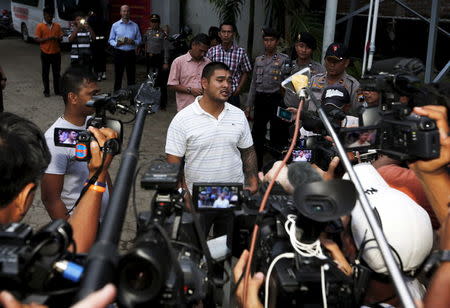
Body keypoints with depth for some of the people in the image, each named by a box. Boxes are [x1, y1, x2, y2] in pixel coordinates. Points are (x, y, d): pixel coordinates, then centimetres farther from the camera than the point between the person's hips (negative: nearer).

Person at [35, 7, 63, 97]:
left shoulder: (57, 25, 6)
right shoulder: (40, 26, -3)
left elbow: (60, 38, 11)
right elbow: (37, 39, -7)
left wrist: (58, 38, -13)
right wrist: (48, 38, -19)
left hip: (56, 53, 2)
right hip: (45, 53, -2)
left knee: (56, 72, 8)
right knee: (45, 73, 6)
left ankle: (57, 90, 18)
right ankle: (46, 91, 15)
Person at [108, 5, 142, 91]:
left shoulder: (135, 26, 8)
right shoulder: (115, 25, 6)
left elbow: (139, 39, 8)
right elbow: (111, 40, 6)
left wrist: (133, 42, -12)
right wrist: (117, 43, -14)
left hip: (131, 53, 1)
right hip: (119, 53, -1)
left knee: (131, 77, 3)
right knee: (118, 77, 3)